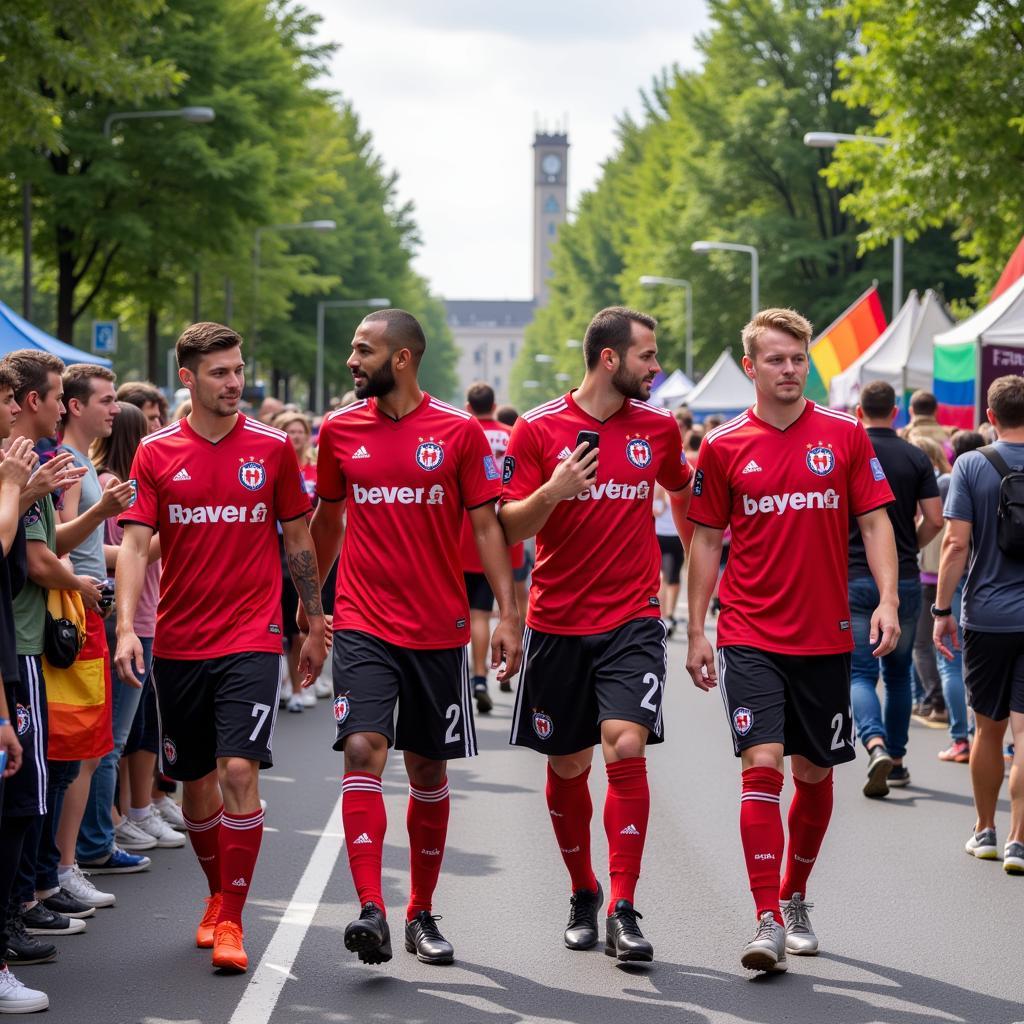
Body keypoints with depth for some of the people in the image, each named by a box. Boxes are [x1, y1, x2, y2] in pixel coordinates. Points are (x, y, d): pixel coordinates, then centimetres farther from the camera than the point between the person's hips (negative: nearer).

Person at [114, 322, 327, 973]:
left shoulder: (273, 448, 1)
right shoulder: (156, 453, 1)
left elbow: (299, 539, 9)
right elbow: (135, 544, -4)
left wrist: (315, 626, 11)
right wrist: (126, 627, -17)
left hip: (252, 640, -2)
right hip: (178, 643, 2)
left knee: (239, 772, -15)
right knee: (196, 783, 11)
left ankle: (231, 921, -7)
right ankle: (217, 897, 33)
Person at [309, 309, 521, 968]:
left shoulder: (460, 432, -3)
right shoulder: (339, 430, 4)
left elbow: (486, 524, -2)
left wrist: (508, 615, -9)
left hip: (438, 629, -1)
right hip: (363, 626, 1)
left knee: (429, 770, 9)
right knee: (363, 750, -17)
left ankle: (422, 914, 23)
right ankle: (371, 912, -22)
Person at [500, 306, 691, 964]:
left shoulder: (658, 427, 5)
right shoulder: (537, 430, -3)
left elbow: (683, 490, 26)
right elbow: (509, 527, -4)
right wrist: (551, 492, -21)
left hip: (633, 619, 0)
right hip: (558, 623, 0)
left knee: (626, 748, -17)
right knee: (567, 768, 8)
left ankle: (623, 911, -13)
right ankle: (583, 894, 29)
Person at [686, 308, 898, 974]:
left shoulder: (845, 436, 1)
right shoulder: (723, 447, 0)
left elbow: (875, 522, 2)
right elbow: (707, 539, 6)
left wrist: (887, 600, -12)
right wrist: (697, 631, 3)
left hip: (825, 637, 2)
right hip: (750, 636, -2)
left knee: (814, 773, 11)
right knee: (763, 765, -14)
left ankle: (795, 899, 31)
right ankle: (769, 925, -15)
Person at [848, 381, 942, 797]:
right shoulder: (917, 459, 1)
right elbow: (934, 519, -3)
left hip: (855, 579, -2)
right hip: (904, 580, 2)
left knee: (860, 674, -2)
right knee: (898, 672, 16)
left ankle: (876, 746, -26)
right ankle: (896, 760, 20)